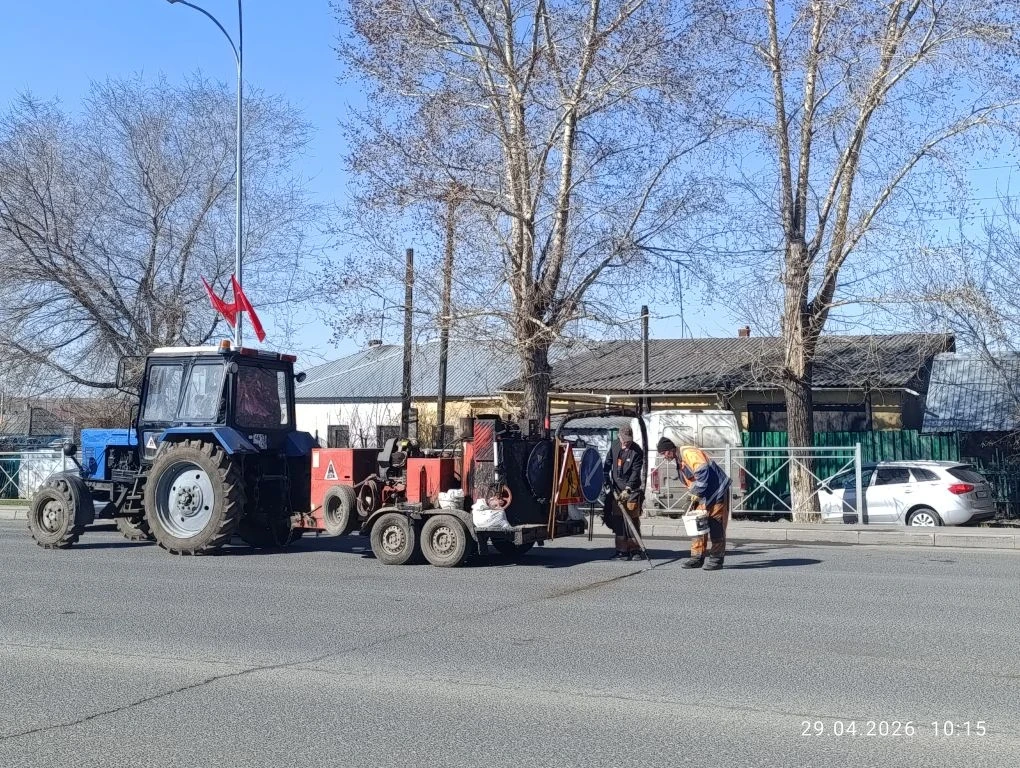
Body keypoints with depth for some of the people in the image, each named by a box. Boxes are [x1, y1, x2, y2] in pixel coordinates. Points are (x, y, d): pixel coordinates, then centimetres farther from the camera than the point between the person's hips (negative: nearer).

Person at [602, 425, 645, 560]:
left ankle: (635, 550, 5)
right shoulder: (615, 445, 4)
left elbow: (635, 473, -15)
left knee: (633, 520, -4)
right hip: (616, 488, 4)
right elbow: (608, 463, 15)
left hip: (632, 489, -4)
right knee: (618, 520, 1)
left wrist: (627, 489, -21)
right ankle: (622, 550, 5)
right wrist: (606, 481, 8)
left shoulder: (637, 451, -11)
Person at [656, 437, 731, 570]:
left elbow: (703, 473, -27)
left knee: (716, 527, -3)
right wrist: (694, 495, 7)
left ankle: (716, 558, 2)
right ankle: (697, 557, 11)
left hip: (717, 492, -10)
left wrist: (697, 493, -21)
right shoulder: (679, 461, 13)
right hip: (702, 496, 10)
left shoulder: (689, 453, -19)